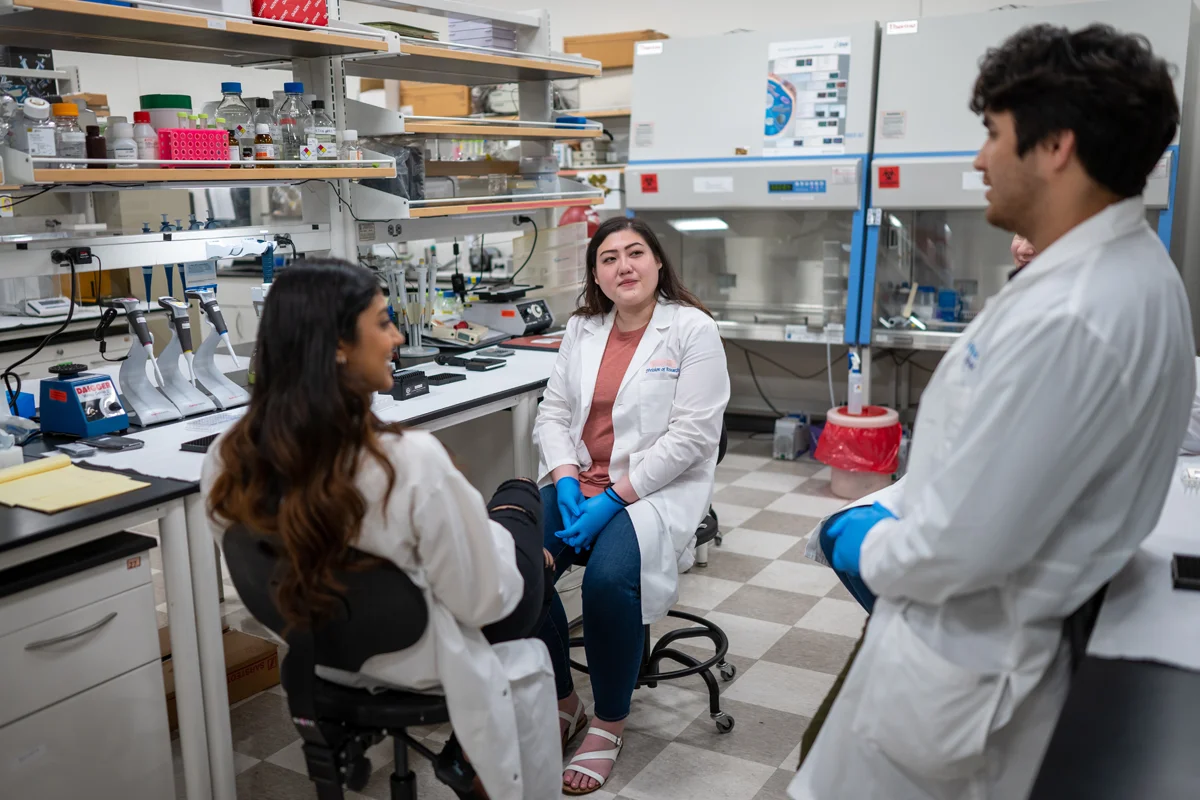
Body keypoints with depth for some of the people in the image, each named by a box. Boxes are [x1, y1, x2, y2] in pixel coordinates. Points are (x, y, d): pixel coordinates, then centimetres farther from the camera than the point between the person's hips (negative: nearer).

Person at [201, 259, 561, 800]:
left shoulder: (230, 458, -17)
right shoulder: (411, 462, -36)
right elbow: (486, 598, -24)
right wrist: (502, 530, -2)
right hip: (419, 663, -5)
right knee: (520, 497, 22)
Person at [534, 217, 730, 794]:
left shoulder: (692, 329, -5)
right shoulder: (581, 330, 12)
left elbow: (691, 434, -13)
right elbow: (553, 413, 10)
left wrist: (614, 497, -18)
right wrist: (565, 479, -10)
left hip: (658, 487, -4)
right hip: (579, 480, 5)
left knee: (608, 577, -32)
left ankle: (610, 724, -5)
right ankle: (562, 703, 3)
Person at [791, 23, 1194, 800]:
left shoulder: (1067, 317, -31)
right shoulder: (1120, 266, 3)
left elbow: (965, 543, -28)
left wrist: (873, 551, -8)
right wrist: (896, 503, 6)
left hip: (965, 656, -9)